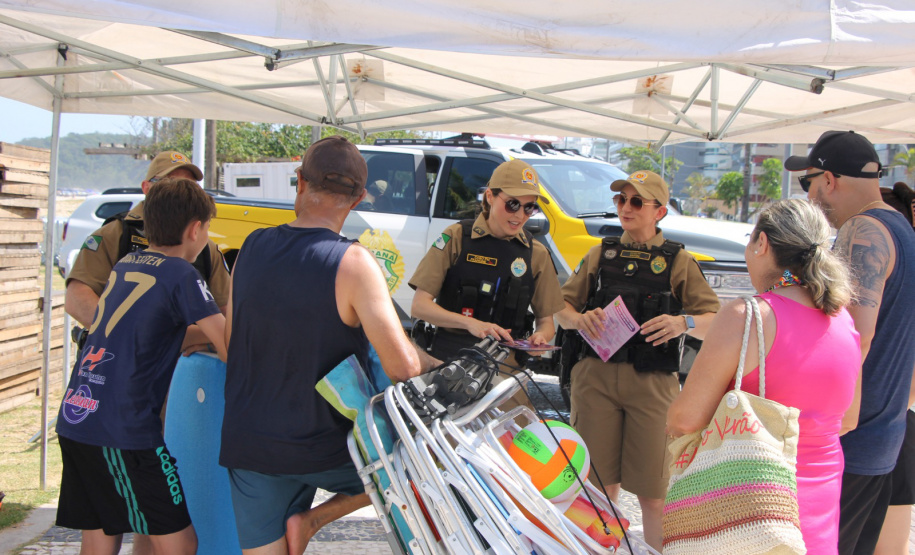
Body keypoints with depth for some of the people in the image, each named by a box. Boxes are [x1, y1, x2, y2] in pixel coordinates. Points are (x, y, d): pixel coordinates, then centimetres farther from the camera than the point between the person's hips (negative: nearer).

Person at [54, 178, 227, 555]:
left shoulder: (125, 265, 16)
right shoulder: (180, 274, -8)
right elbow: (232, 350, -13)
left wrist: (209, 330, 20)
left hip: (74, 421, 9)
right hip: (121, 429, -8)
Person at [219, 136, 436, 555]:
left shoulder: (252, 247, -1)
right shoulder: (351, 263, -18)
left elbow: (229, 342, 10)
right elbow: (402, 367, -24)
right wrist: (431, 363, -2)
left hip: (246, 443, 5)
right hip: (322, 449, -4)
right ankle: (312, 519, 8)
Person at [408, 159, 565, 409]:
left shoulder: (536, 254, 11)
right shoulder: (457, 237, 2)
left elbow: (546, 320, 15)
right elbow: (419, 306, -3)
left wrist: (540, 336, -9)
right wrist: (470, 323, -18)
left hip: (506, 369, 2)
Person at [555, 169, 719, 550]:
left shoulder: (678, 261, 9)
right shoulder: (600, 254, 17)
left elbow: (714, 323, 2)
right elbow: (562, 308, 16)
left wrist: (684, 323, -19)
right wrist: (579, 318, -7)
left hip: (652, 383, -2)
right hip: (596, 376, 2)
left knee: (651, 491, -1)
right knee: (599, 484, 4)